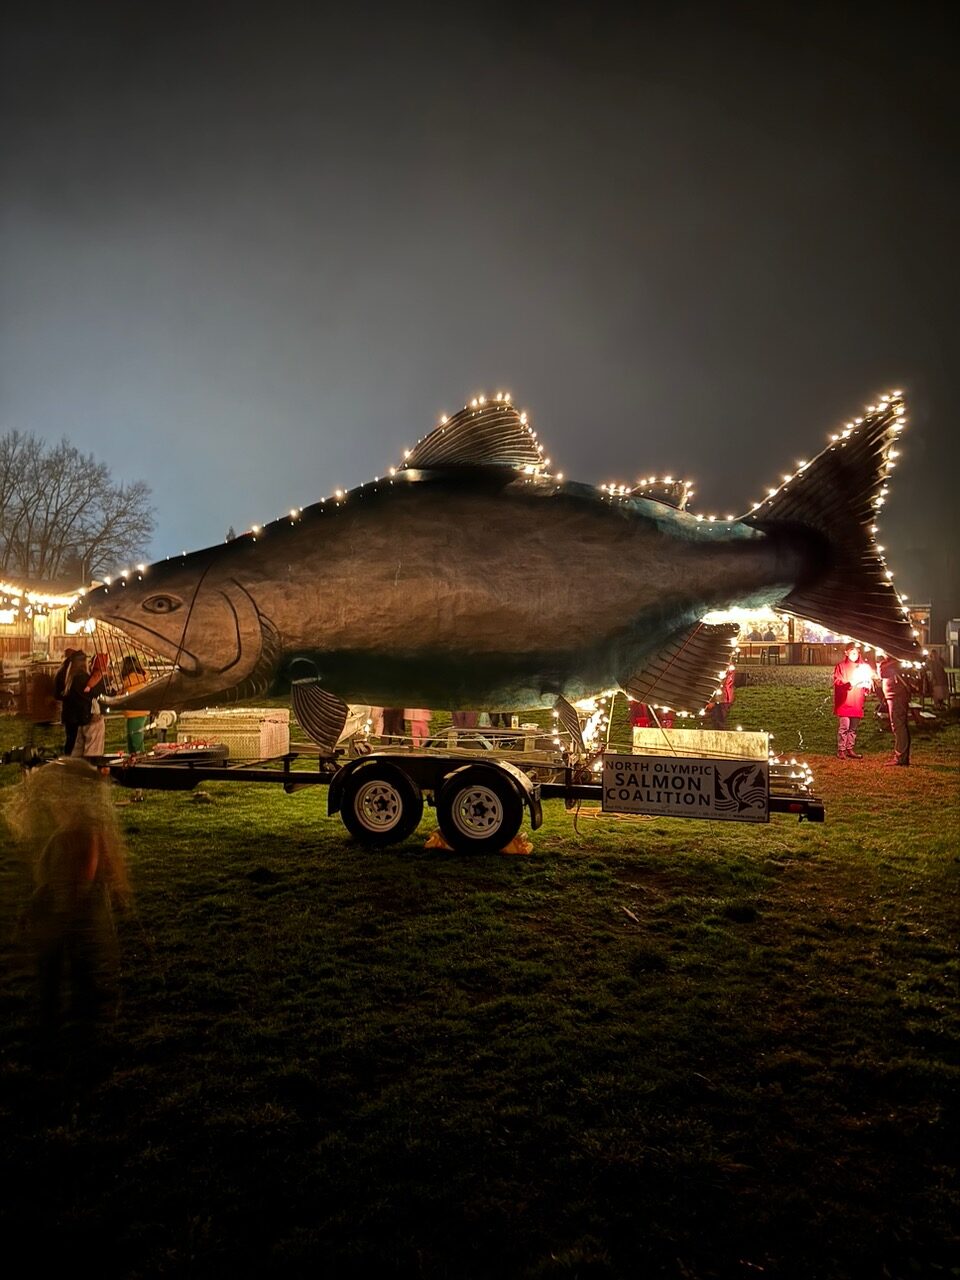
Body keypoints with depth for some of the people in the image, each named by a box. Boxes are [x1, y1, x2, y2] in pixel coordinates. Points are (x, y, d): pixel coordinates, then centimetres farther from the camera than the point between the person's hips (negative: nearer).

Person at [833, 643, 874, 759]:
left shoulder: (864, 667, 14)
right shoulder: (840, 666, -1)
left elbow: (869, 681, 18)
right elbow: (837, 682, -10)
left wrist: (867, 684, -5)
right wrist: (849, 684, -26)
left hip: (857, 704, 5)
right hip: (844, 702, -5)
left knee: (853, 728, 10)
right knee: (844, 726, -9)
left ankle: (850, 749, 19)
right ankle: (841, 750, -3)